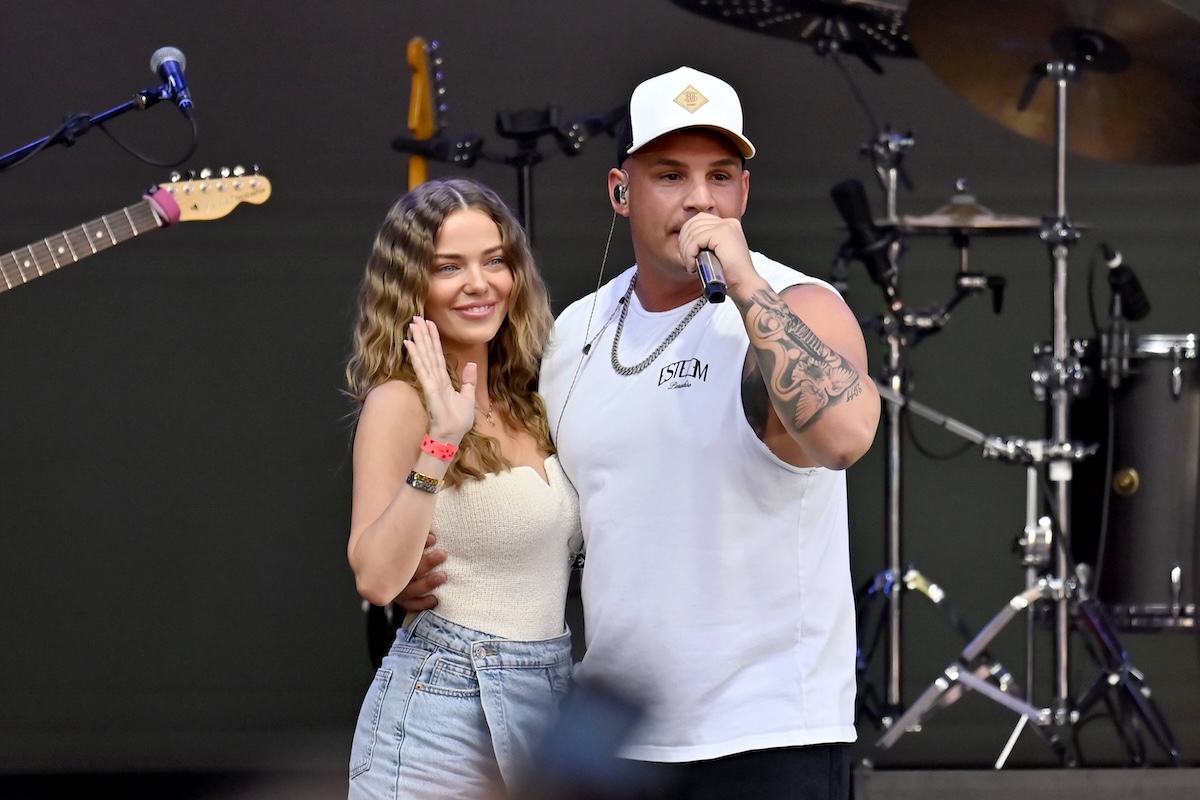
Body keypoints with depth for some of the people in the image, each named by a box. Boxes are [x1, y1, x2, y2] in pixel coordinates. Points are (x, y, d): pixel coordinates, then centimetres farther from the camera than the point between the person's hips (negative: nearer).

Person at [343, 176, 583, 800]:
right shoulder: (402, 403, -9)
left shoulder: (525, 402, 11)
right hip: (442, 707, -7)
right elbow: (376, 578, -19)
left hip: (548, 701, 7)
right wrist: (440, 446, -26)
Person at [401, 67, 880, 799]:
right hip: (613, 737, 6)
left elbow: (845, 433, -29)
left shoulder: (796, 311, -7)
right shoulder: (575, 334, 10)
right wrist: (423, 567, 4)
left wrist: (745, 286, -25)